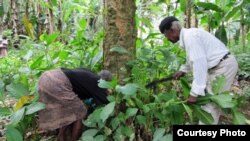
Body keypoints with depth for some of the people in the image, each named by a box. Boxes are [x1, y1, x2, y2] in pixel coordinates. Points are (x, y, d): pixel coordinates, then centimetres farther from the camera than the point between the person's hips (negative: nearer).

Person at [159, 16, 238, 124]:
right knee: (210, 102, 19)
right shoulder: (188, 35, 10)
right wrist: (183, 70, 17)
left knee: (210, 105, -5)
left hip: (223, 66, -10)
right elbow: (195, 58, 26)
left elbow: (199, 63, -28)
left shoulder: (189, 36, -21)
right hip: (220, 65, 10)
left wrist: (195, 93, -27)